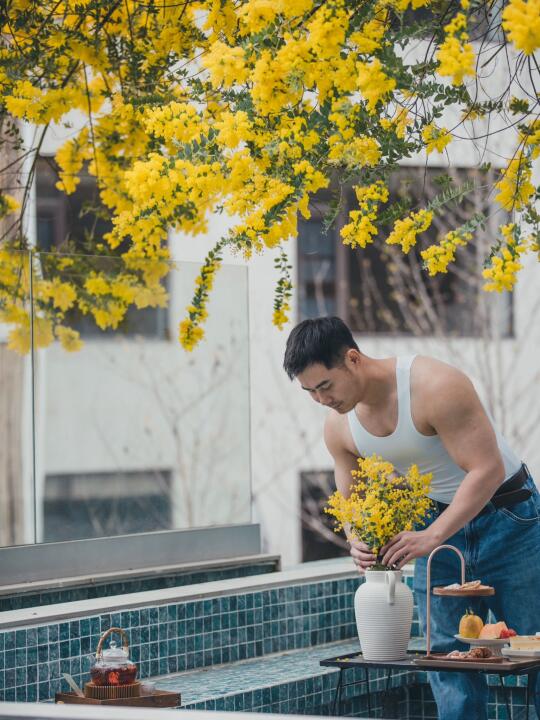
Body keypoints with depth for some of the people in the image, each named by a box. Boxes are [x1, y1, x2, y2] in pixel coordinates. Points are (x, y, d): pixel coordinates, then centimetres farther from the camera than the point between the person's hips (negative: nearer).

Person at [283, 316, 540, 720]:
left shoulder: (436, 387, -28)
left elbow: (488, 470, -30)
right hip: (435, 522, 6)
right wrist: (359, 542, -20)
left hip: (507, 516, -6)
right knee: (448, 654, 0)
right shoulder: (339, 428, -7)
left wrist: (432, 537, -36)